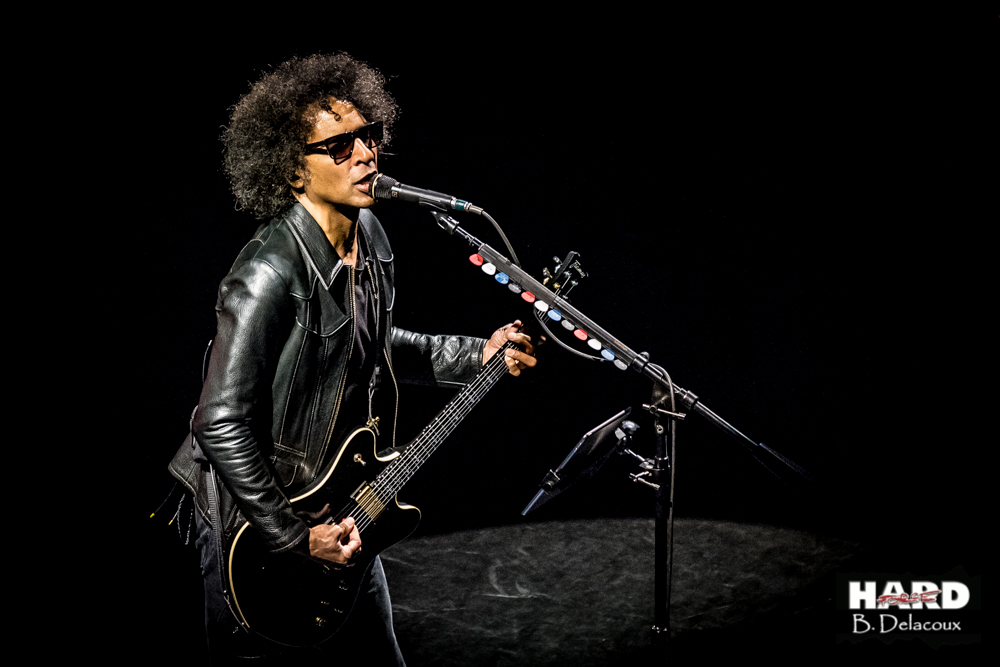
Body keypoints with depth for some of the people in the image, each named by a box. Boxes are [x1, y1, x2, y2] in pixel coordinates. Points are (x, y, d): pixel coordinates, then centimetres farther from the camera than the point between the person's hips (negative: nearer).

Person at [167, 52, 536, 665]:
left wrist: (475, 357, 7)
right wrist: (295, 538, -23)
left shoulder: (369, 236, 0)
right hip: (253, 523, -8)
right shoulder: (270, 275, -28)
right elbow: (221, 426, -28)